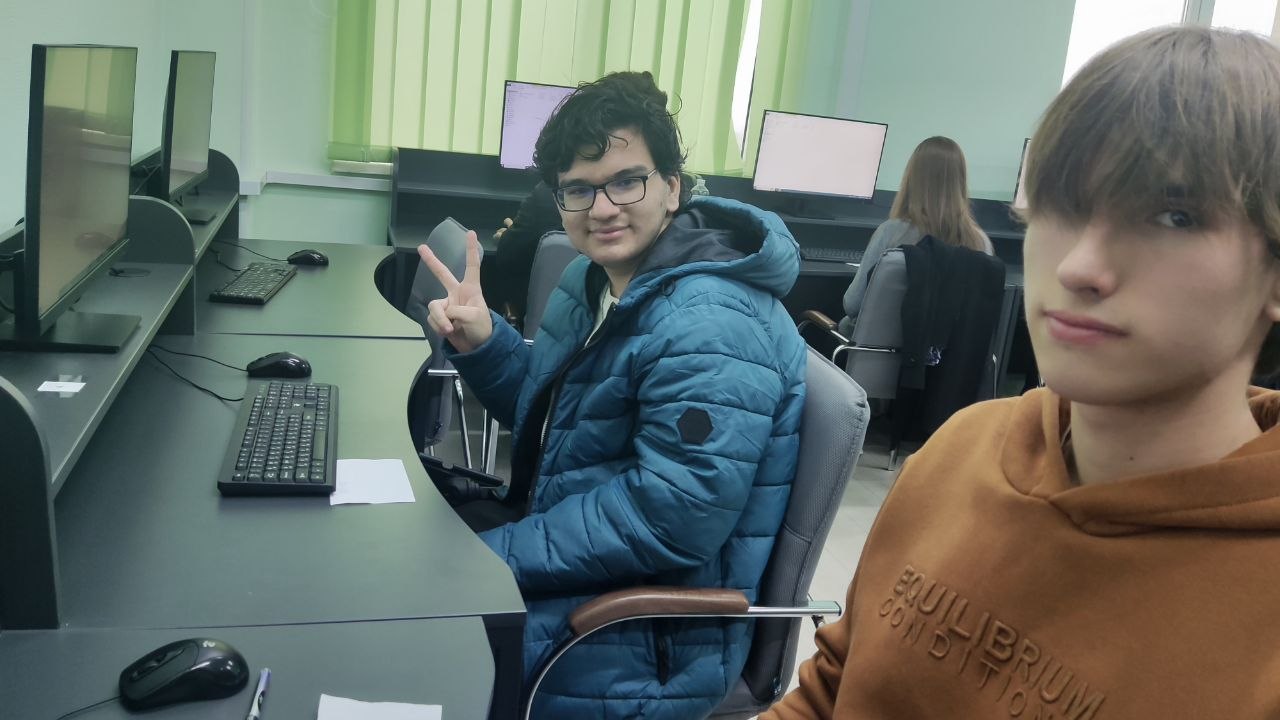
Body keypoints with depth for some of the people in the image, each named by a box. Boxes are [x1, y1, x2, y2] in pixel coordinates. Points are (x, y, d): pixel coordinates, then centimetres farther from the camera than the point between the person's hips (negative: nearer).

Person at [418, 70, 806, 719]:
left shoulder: (708, 328, -26)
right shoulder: (597, 277, 4)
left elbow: (667, 519, -29)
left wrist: (486, 559, -23)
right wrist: (483, 343, -6)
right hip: (573, 542, 9)